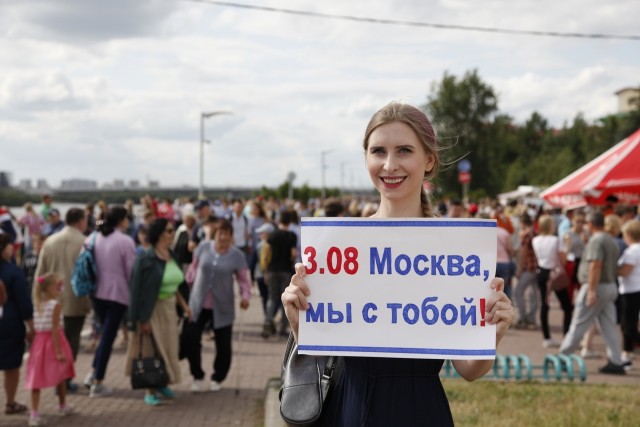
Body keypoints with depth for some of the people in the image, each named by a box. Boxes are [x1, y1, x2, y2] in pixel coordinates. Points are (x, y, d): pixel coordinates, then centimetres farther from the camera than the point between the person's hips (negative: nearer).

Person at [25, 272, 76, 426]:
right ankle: (63, 406, 32)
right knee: (61, 376, 16)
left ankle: (34, 413, -7)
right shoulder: (56, 305, -13)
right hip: (53, 342, -5)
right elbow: (55, 329, -18)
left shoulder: (37, 305, 5)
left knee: (37, 378, 2)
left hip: (39, 341, 5)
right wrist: (58, 351, -18)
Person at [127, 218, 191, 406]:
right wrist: (143, 318, -18)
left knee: (168, 347, 13)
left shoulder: (171, 256, 6)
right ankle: (150, 391, 10)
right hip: (153, 308, -7)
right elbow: (139, 290, -16)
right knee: (152, 348, 1)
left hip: (170, 308, 7)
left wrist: (184, 304, 13)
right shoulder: (147, 259, -16)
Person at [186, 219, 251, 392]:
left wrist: (245, 296, -24)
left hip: (222, 307, -1)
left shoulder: (237, 255, -8)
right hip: (198, 304, 1)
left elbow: (243, 279, -7)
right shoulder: (203, 247, -4)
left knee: (223, 345, 5)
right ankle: (198, 376, 17)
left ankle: (217, 378, 27)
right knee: (191, 340, -3)